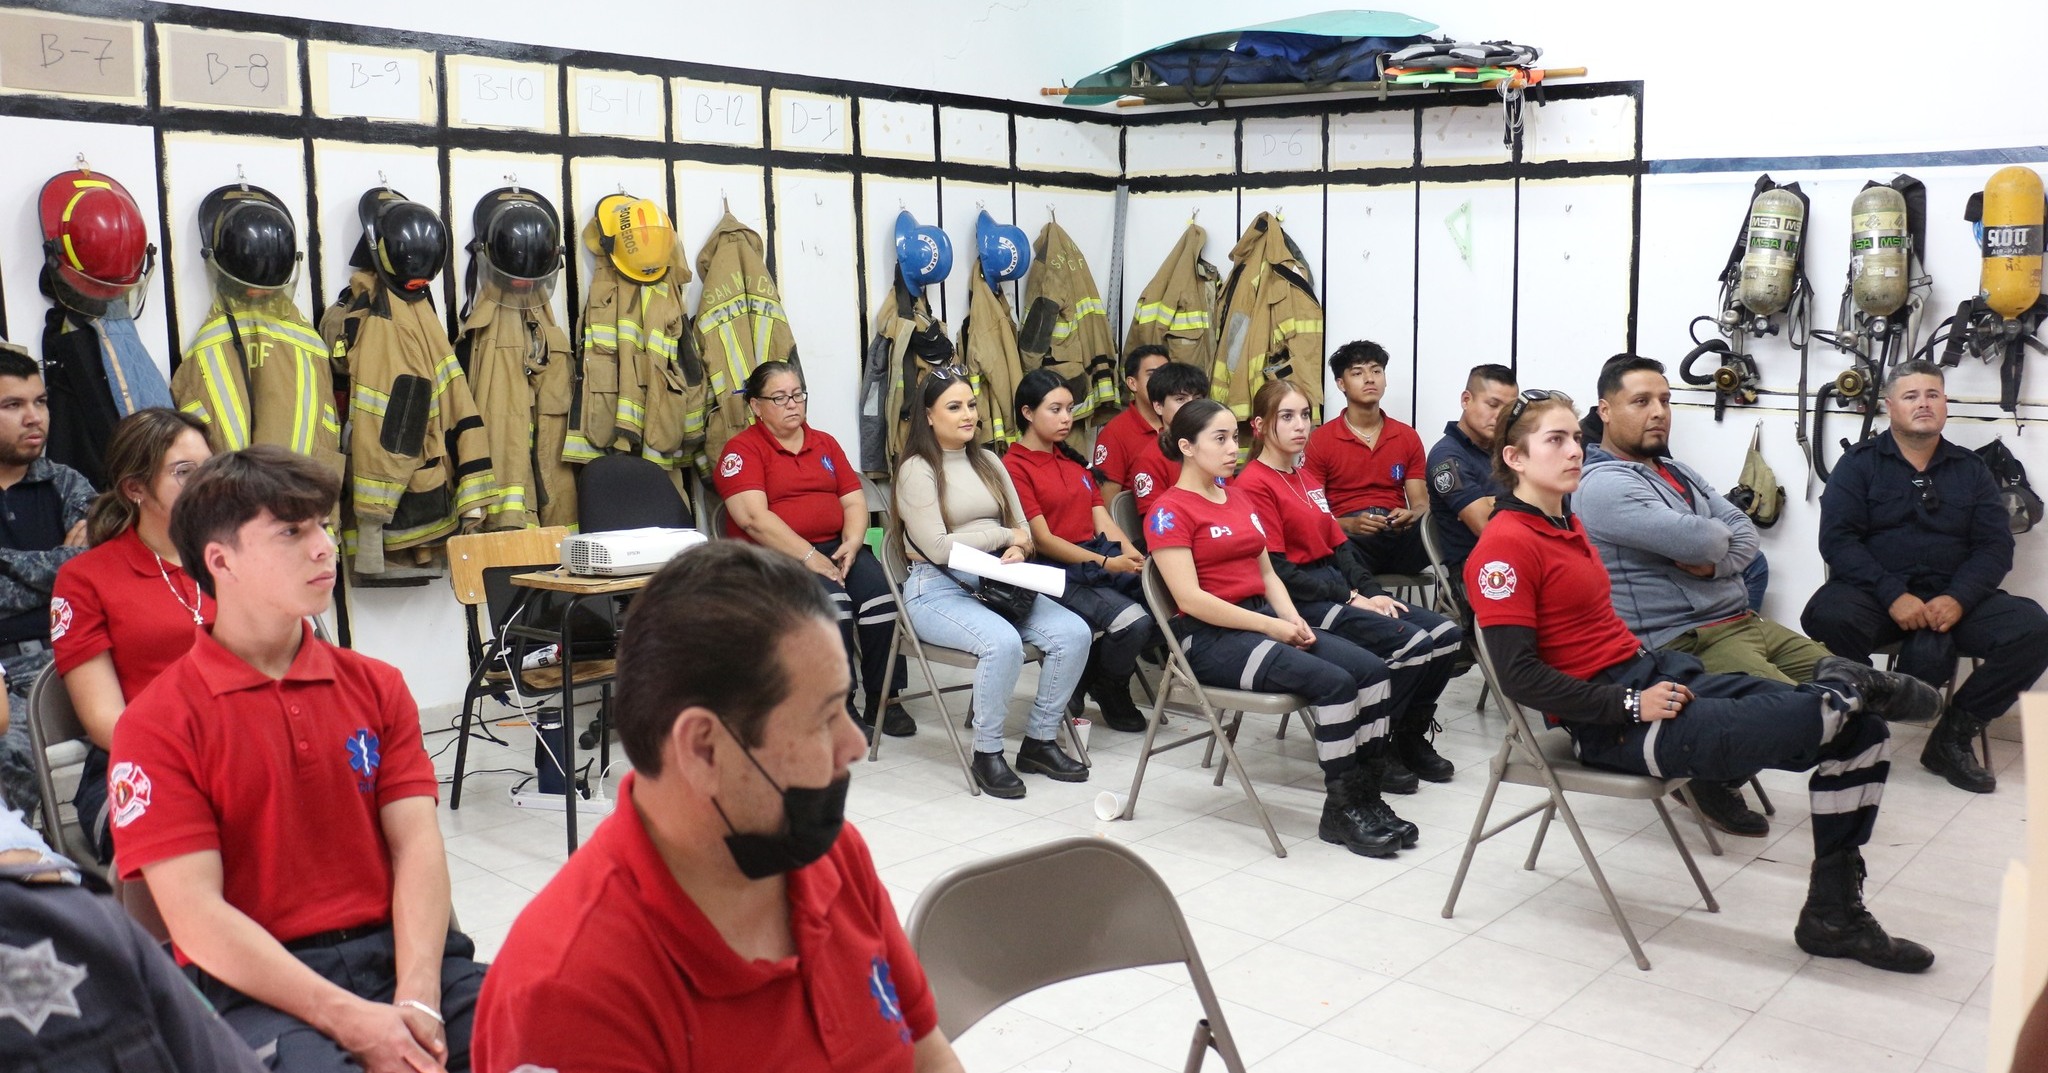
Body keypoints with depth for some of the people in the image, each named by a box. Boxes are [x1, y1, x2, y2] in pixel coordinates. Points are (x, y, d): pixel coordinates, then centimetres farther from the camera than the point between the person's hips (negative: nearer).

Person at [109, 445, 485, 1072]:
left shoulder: (375, 687, 12)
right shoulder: (155, 726, -1)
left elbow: (417, 844, 1)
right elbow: (195, 915, -8)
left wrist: (417, 1000, -15)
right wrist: (352, 1021, -18)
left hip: (393, 950, 4)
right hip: (255, 984, -4)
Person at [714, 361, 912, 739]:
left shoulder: (825, 443, 19)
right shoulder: (742, 449, 0)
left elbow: (854, 501, 14)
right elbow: (754, 518, -13)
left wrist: (852, 544, -8)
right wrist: (809, 557, -19)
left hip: (835, 548, 5)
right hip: (773, 556, -5)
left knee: (881, 592, -24)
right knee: (832, 603, -33)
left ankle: (884, 700, -14)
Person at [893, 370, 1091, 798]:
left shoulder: (989, 463, 18)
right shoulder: (917, 469, -4)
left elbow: (1023, 530, 16)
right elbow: (937, 548, -13)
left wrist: (1018, 552, -9)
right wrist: (1004, 536, -4)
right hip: (937, 590, -6)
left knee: (1074, 632, -17)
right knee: (1002, 642, -35)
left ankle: (1039, 741, -3)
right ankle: (987, 754, -16)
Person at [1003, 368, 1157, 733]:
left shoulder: (1072, 459, 21)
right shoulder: (1014, 466, -4)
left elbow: (1102, 518, 13)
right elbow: (1042, 539, -11)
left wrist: (1133, 555, -7)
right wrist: (1105, 564, -18)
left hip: (1102, 556, 7)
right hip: (1057, 570, -7)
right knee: (1133, 621, -29)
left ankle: (1105, 674, 5)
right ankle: (1108, 690, 4)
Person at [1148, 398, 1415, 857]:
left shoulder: (1239, 500, 18)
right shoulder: (1169, 512, -8)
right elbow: (1190, 599, -17)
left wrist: (1292, 617, -3)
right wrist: (1270, 627, -18)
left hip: (1262, 619, 8)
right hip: (1210, 636, -8)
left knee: (1372, 669, -12)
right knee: (1333, 681, -26)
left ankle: (1366, 796, -5)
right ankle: (1340, 811, -12)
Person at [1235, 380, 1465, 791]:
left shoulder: (1305, 479, 19)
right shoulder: (1253, 485, -10)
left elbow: (1339, 546, 15)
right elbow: (1277, 570, -16)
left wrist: (1373, 593, -2)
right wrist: (1351, 599, -15)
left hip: (1337, 587, 9)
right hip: (1300, 601, -9)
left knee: (1446, 633, -3)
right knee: (1411, 643, -22)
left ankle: (1410, 737, 11)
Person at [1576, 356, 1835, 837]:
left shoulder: (1677, 471, 18)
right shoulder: (1604, 485, -14)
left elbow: (1747, 536, 10)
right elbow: (1698, 541, -24)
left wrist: (1715, 562, -12)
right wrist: (1719, 533, 0)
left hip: (1743, 621, 10)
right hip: (1684, 645, -10)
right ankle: (1714, 775, 5)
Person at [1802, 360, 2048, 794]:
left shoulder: (1971, 469, 16)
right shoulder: (1859, 463, 6)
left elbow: (1995, 545, 7)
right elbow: (1837, 538, -6)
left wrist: (1957, 599, -14)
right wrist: (1893, 596, -20)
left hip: (1952, 598, 3)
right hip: (1875, 593, -3)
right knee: (1829, 616, -36)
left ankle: (1953, 736, -6)